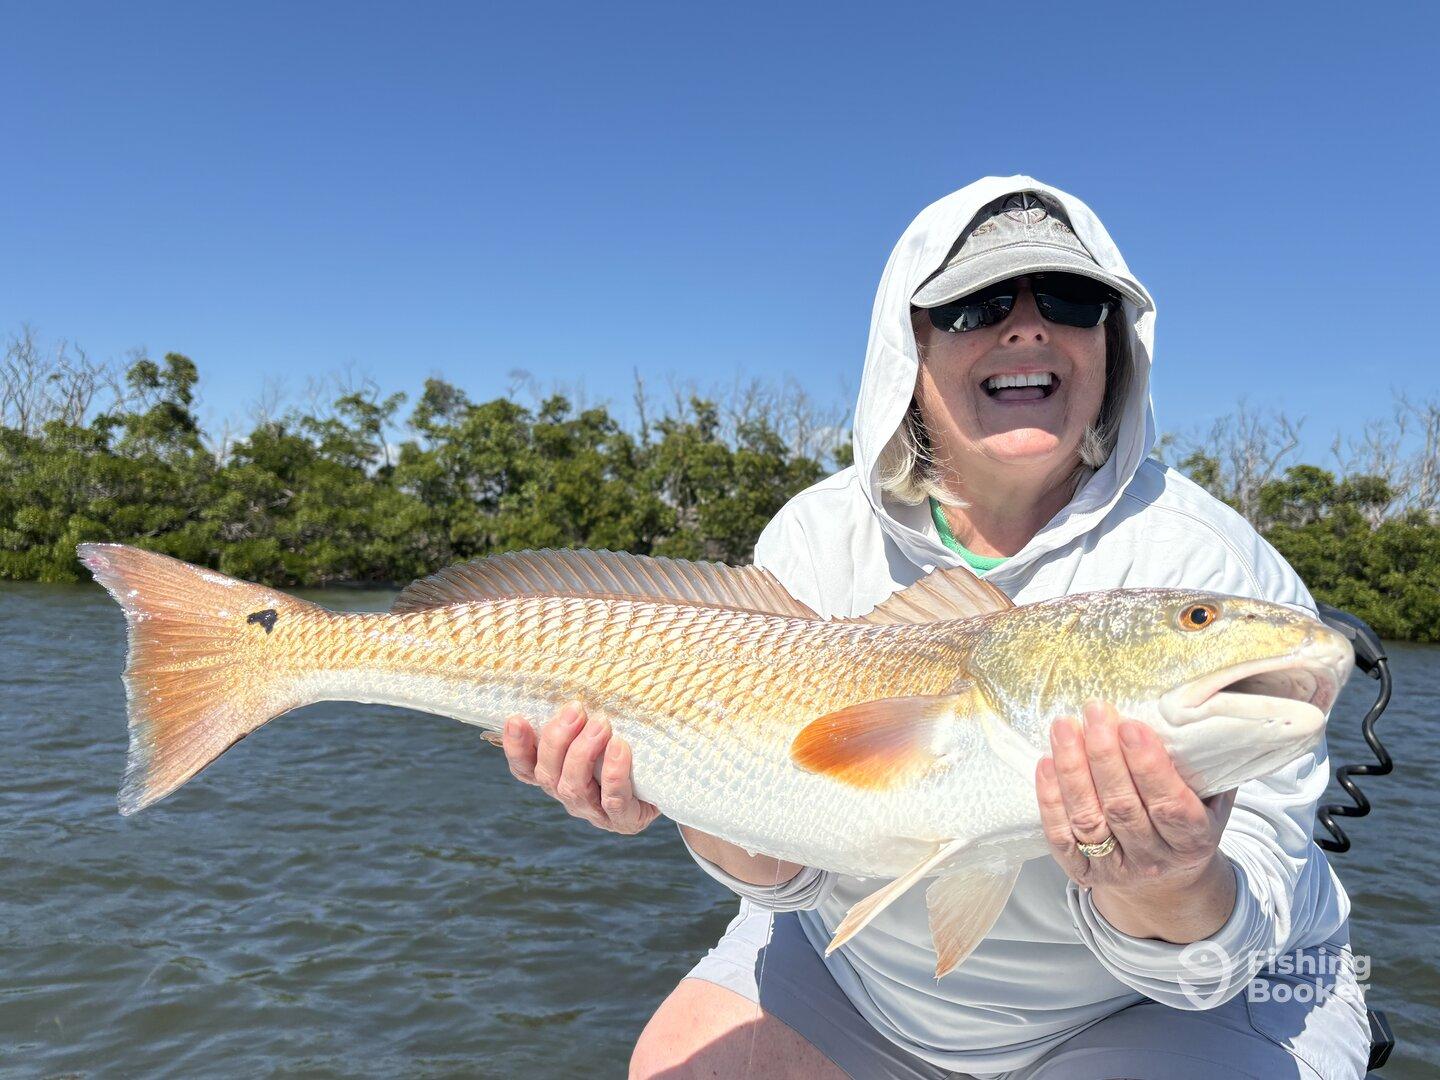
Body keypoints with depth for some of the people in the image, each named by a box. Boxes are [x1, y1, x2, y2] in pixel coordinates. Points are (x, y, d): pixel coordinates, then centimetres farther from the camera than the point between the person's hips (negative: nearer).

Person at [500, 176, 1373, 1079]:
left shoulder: (1207, 563, -23)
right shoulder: (816, 537, -14)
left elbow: (1231, 935, -25)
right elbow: (788, 866, -15)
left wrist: (1167, 894, -48)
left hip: (1180, 998, -1)